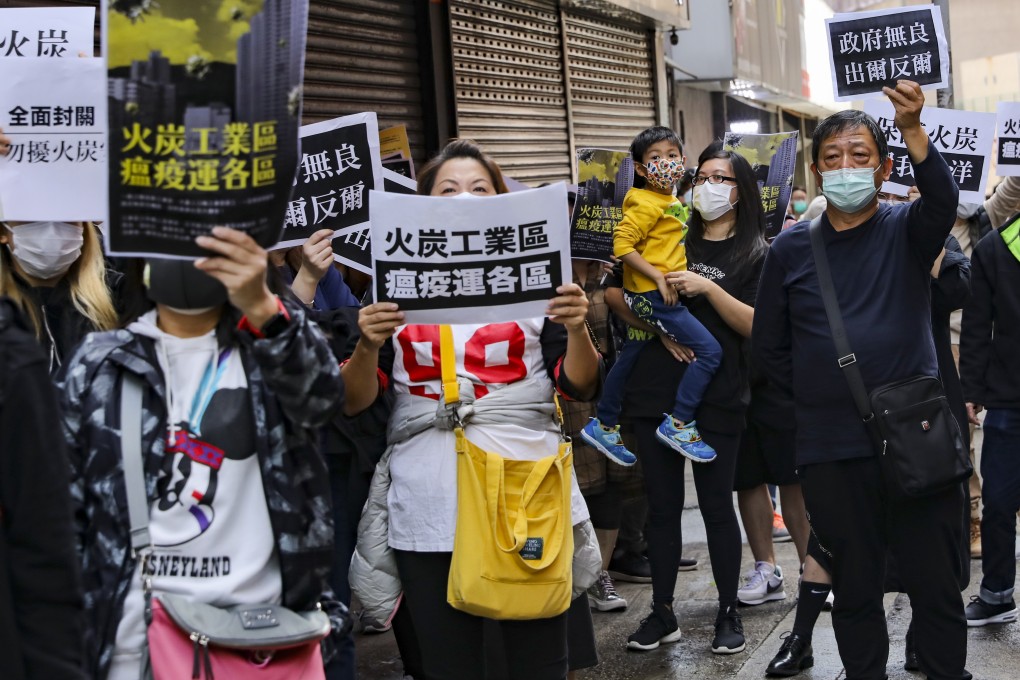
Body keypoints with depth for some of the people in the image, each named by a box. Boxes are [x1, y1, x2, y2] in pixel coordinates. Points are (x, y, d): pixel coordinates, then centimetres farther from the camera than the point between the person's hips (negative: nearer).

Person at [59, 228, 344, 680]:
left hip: (259, 624, -1)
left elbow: (319, 394, -23)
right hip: (136, 627, 2)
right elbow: (66, 501, 8)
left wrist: (262, 309, -41)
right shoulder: (99, 363, 6)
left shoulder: (269, 349, 1)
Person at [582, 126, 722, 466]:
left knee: (628, 359, 18)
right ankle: (678, 424, -7)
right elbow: (622, 244, -21)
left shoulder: (672, 202, 12)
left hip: (655, 294, 10)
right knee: (710, 350, -12)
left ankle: (604, 426, 31)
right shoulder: (646, 204, -15)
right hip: (652, 294, -10)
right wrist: (658, 277, -22)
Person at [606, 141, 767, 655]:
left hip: (717, 396, -3)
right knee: (662, 504, 7)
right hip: (656, 390, 3)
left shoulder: (754, 254, 3)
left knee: (716, 505, 2)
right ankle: (662, 613, 17)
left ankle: (729, 613, 16)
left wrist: (708, 289, -18)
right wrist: (659, 327, -6)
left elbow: (756, 325, -7)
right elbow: (619, 295, 9)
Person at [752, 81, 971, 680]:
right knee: (855, 588, 13)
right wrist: (822, 392, 2)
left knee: (937, 584, 6)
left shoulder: (906, 231, 1)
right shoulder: (791, 250, 6)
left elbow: (942, 197, -22)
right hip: (831, 451, 2)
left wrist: (913, 130, -38)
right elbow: (769, 349, 10)